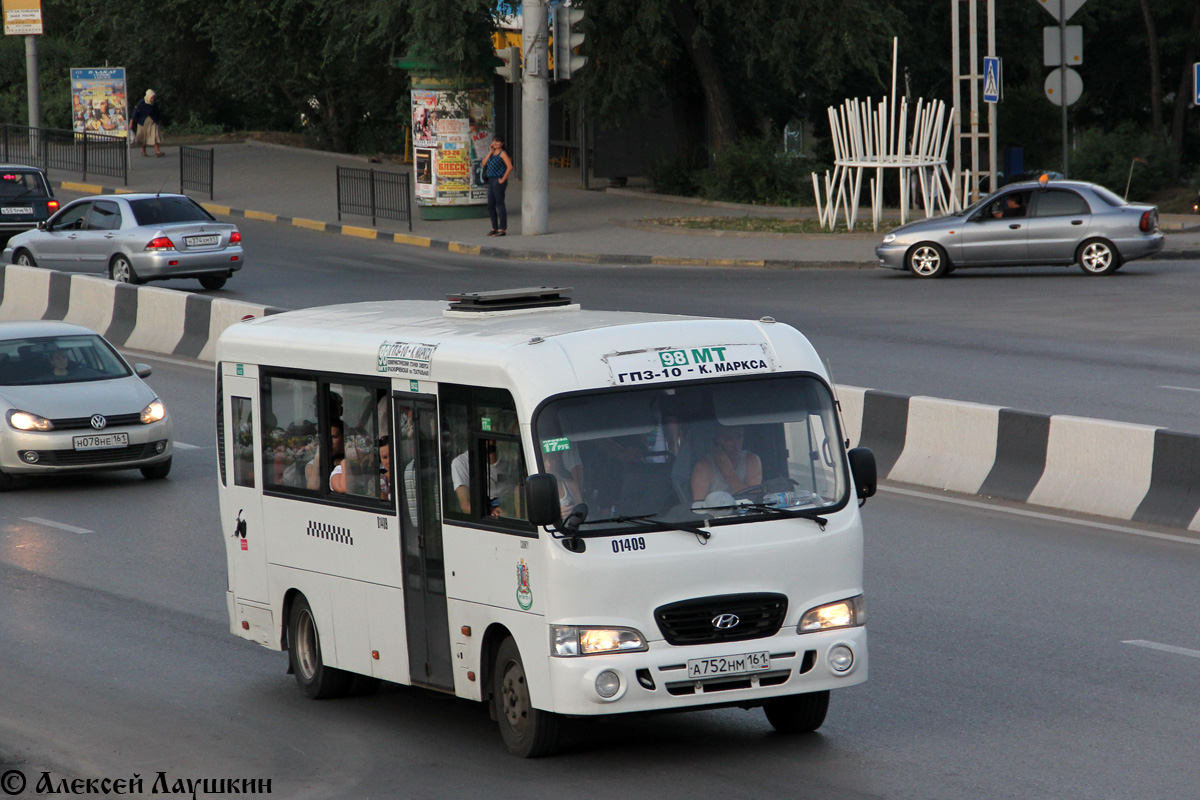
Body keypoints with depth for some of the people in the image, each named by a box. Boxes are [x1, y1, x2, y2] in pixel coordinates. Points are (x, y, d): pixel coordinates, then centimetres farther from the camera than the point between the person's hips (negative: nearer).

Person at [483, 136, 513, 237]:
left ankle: (502, 229, -4)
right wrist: (490, 153, -3)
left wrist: (503, 179, -17)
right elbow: (484, 163, 6)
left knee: (499, 204, -7)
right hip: (491, 180, 9)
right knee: (490, 205, 12)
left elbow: (510, 167, -18)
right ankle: (494, 228, 21)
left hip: (498, 181, -9)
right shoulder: (492, 153, 16)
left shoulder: (502, 153, -9)